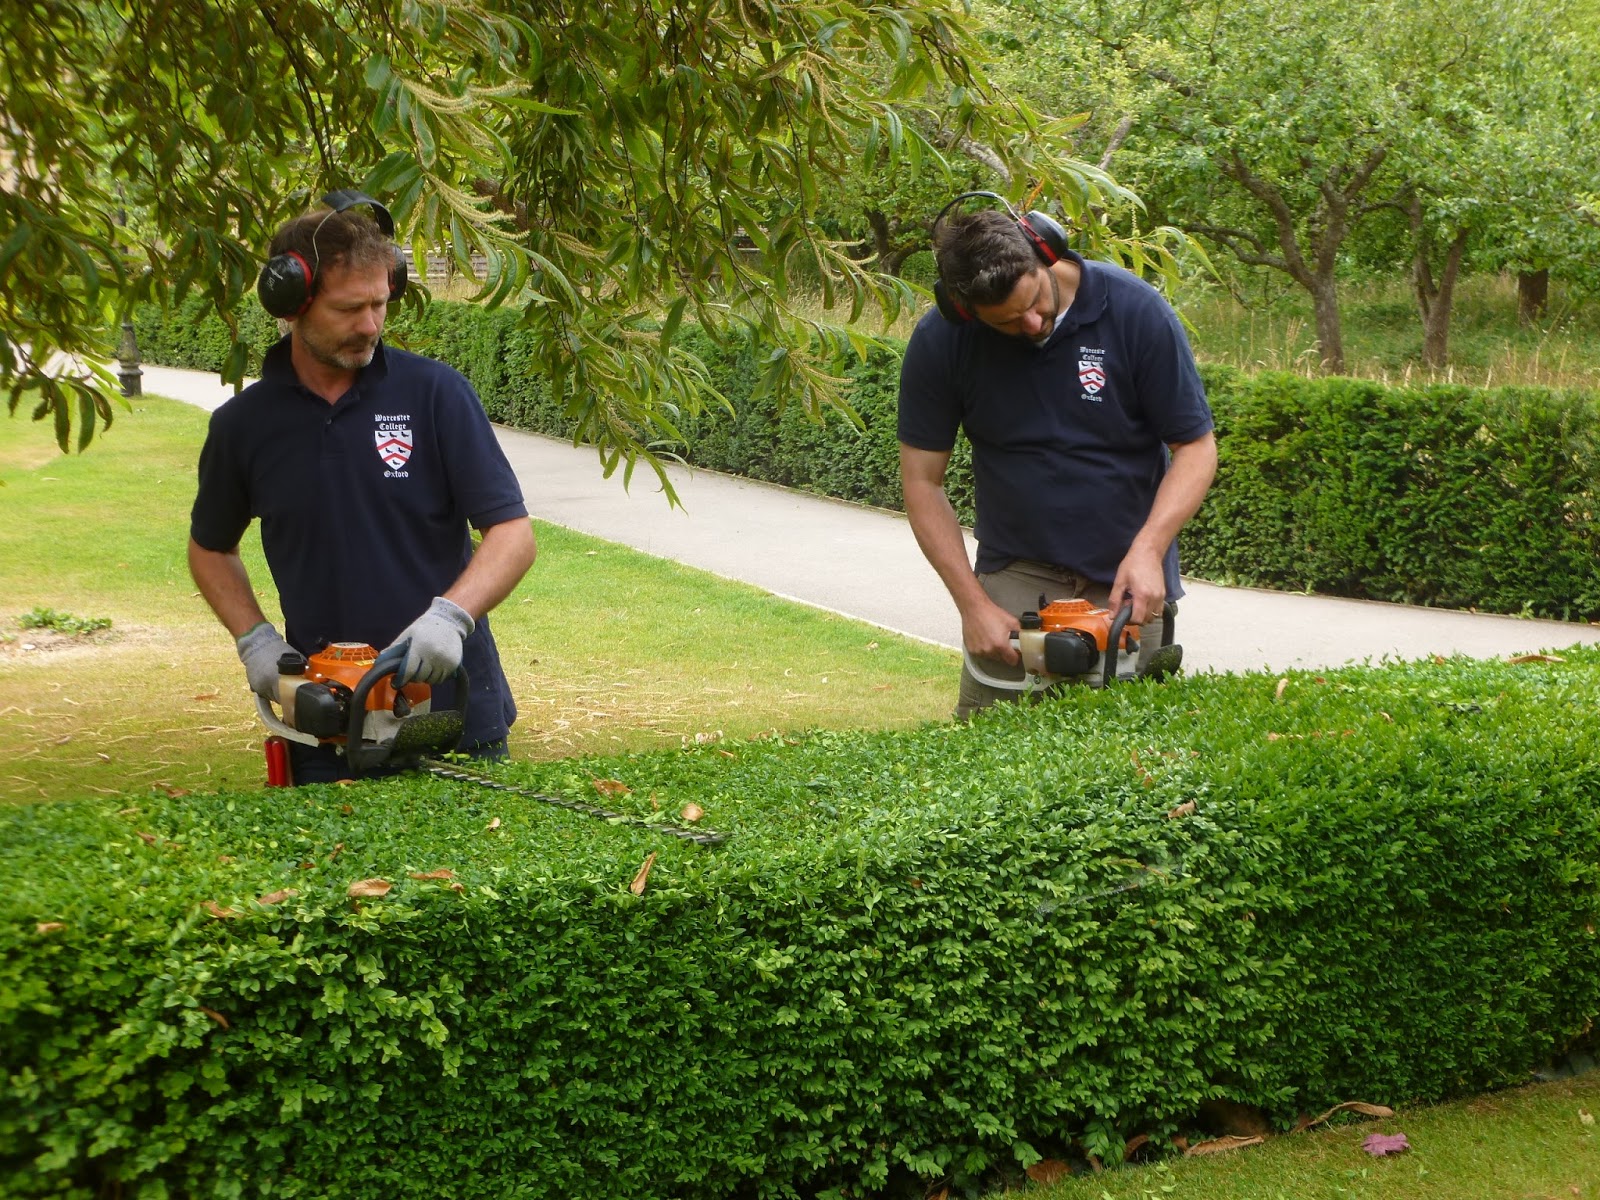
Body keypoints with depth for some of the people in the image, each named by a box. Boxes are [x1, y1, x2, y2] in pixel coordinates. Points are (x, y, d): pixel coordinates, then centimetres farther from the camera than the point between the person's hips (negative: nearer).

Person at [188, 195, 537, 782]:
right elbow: (210, 548, 19)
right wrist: (254, 639, 3)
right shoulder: (244, 424, 3)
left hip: (454, 713, -1)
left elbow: (514, 534, -7)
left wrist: (452, 614, -24)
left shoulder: (435, 393, -5)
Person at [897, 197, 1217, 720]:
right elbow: (922, 480, -3)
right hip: (1015, 576, 1)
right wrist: (973, 603, -9)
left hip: (1127, 582, -1)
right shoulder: (940, 341, -10)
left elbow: (1195, 447, -6)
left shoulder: (1136, 311, -14)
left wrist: (1148, 549, -21)